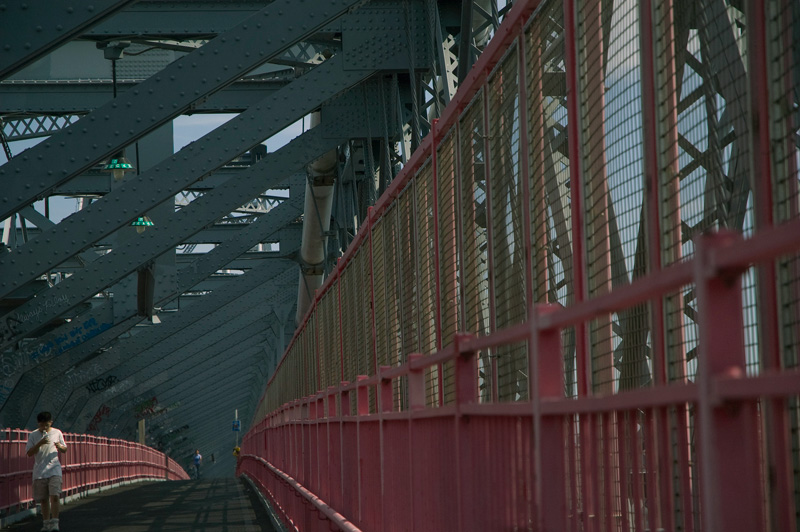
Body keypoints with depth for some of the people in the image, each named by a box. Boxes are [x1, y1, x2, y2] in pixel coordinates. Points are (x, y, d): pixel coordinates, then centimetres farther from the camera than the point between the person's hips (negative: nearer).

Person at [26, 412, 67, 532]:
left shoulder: (57, 433, 6)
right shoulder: (33, 435, 4)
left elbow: (64, 449, 14)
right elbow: (29, 452, -3)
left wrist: (60, 447, -9)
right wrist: (40, 443, -17)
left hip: (54, 470, -1)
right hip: (39, 471, 1)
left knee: (54, 496, -15)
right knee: (43, 499, 6)